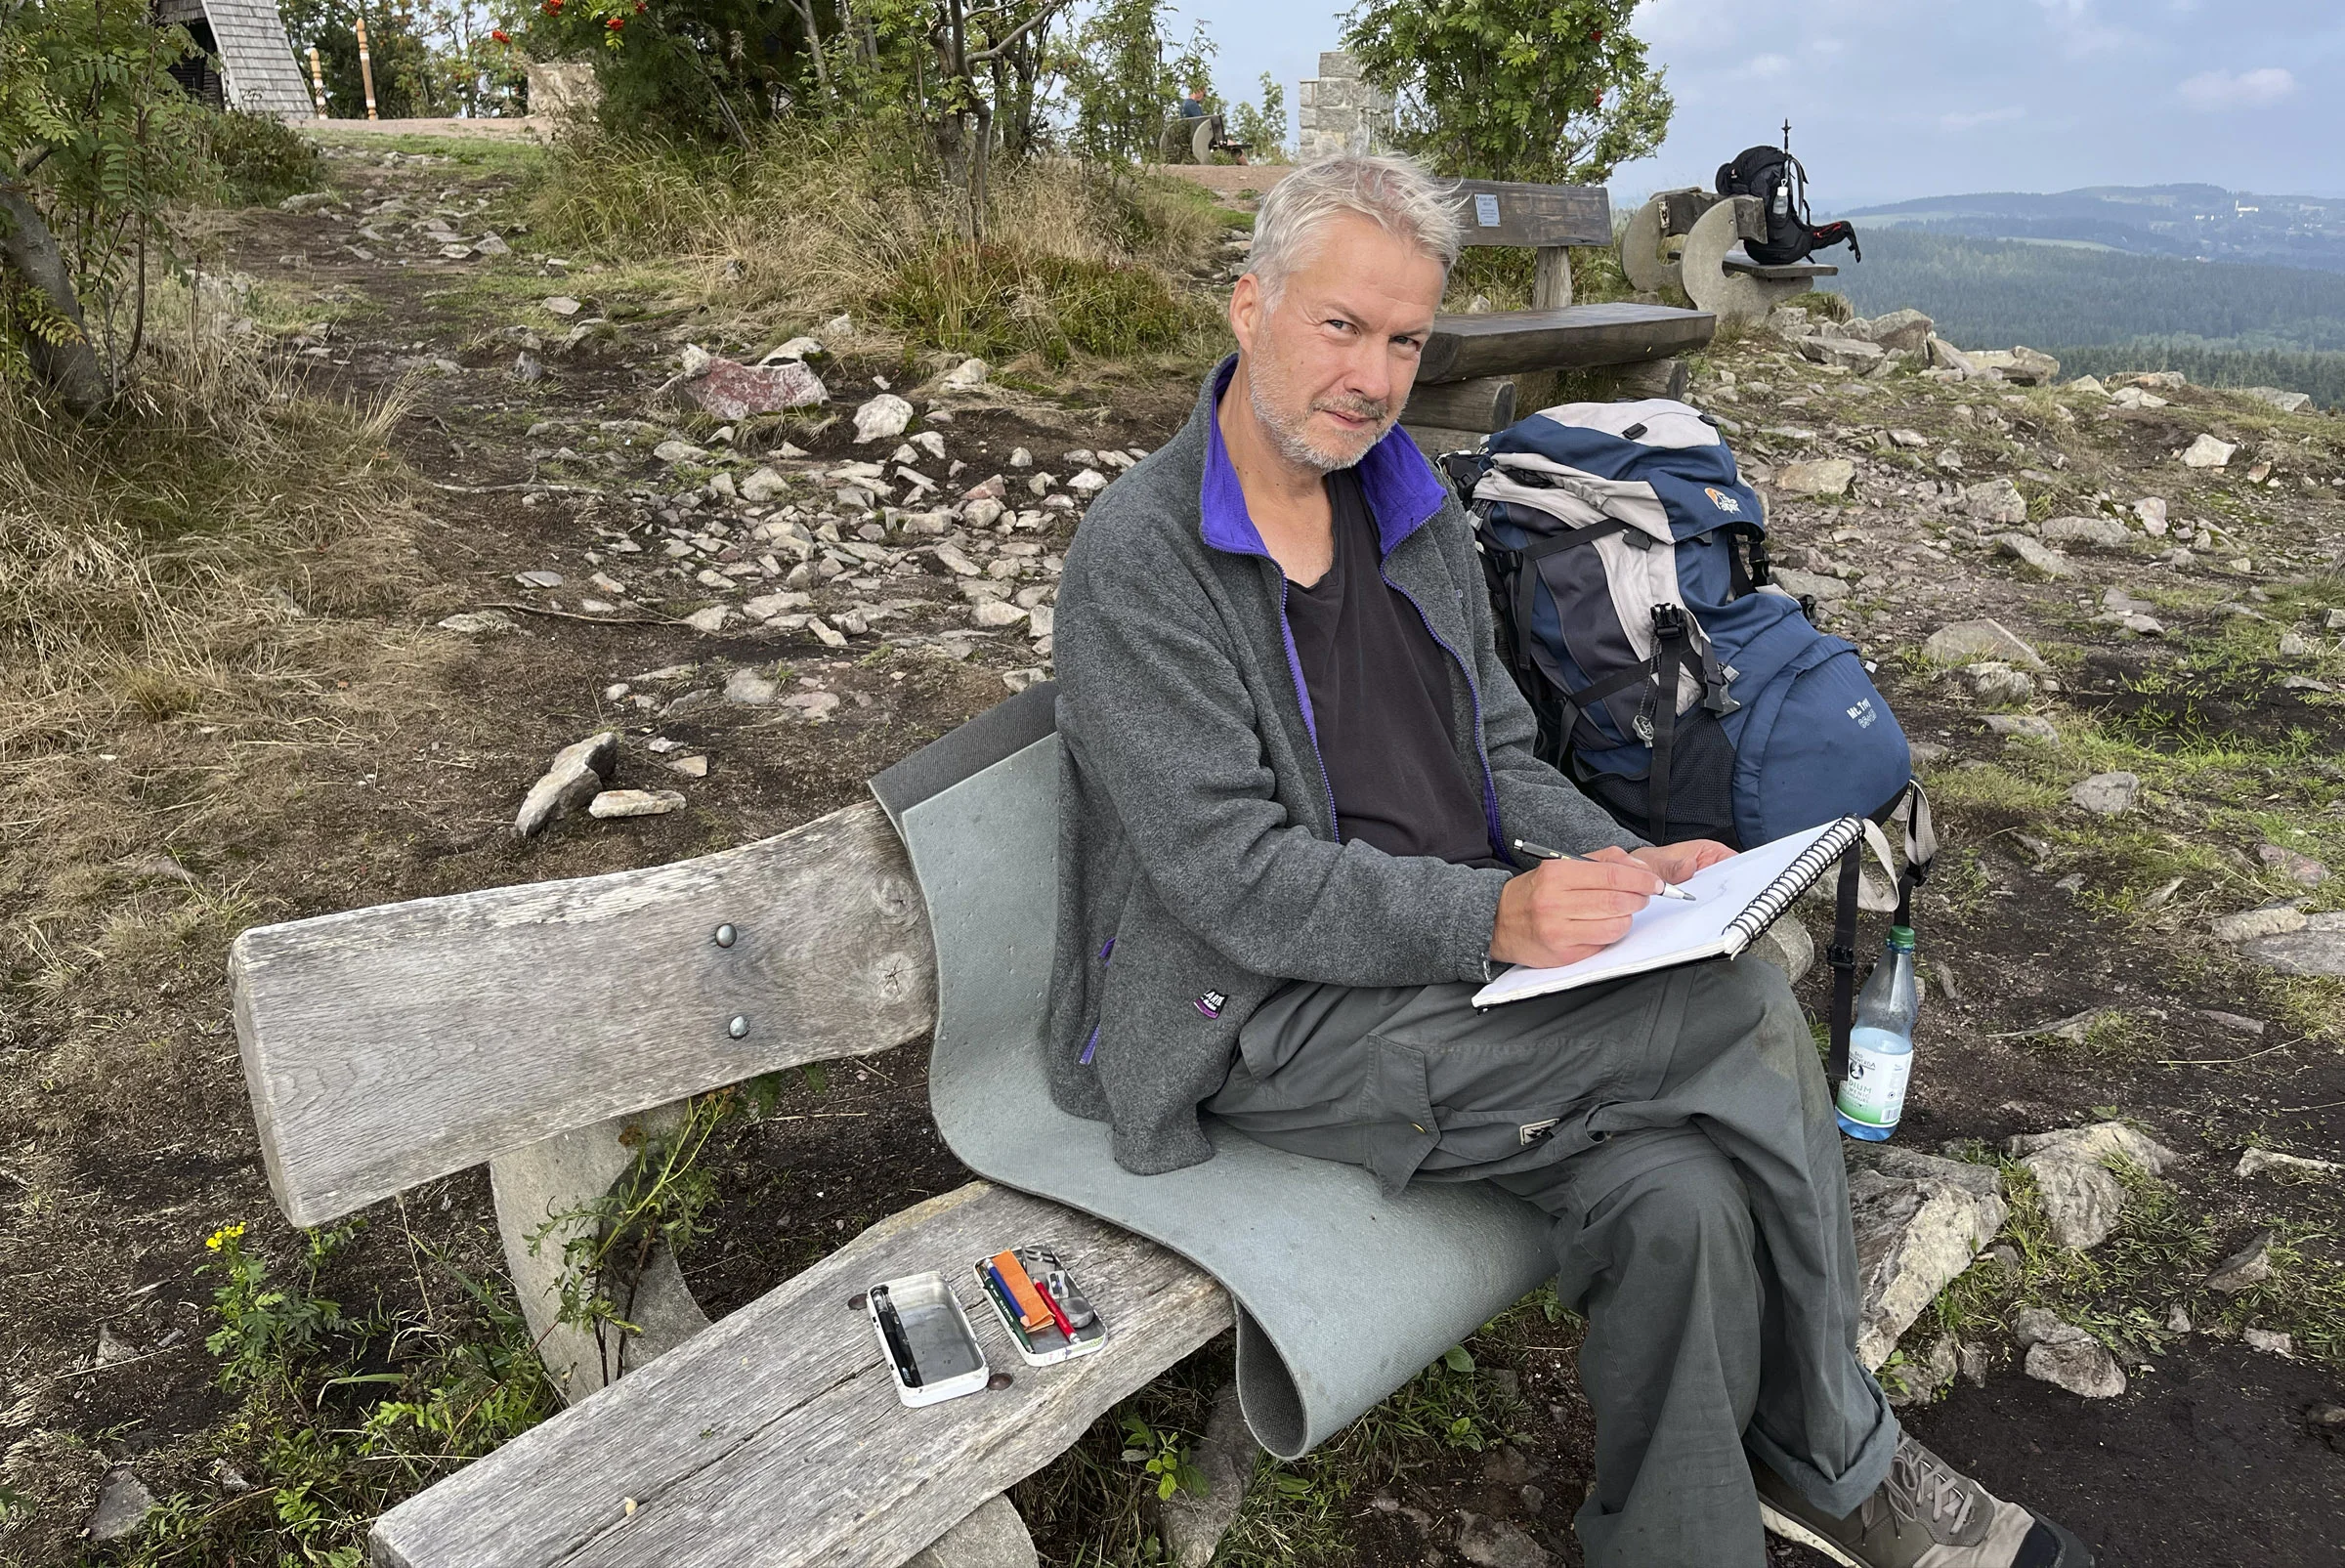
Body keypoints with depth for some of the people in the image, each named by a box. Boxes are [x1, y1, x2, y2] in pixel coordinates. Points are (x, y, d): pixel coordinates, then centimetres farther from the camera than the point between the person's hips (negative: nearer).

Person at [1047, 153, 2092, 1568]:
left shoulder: (1417, 515, 13)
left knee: (1683, 1196, -22)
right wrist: (1493, 918, -26)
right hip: (1273, 1017, -6)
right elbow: (1236, 880, -18)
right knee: (1749, 1014, -18)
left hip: (1461, 961, 7)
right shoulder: (1141, 557, -12)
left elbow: (1501, 761, 17)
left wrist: (1630, 869, -2)